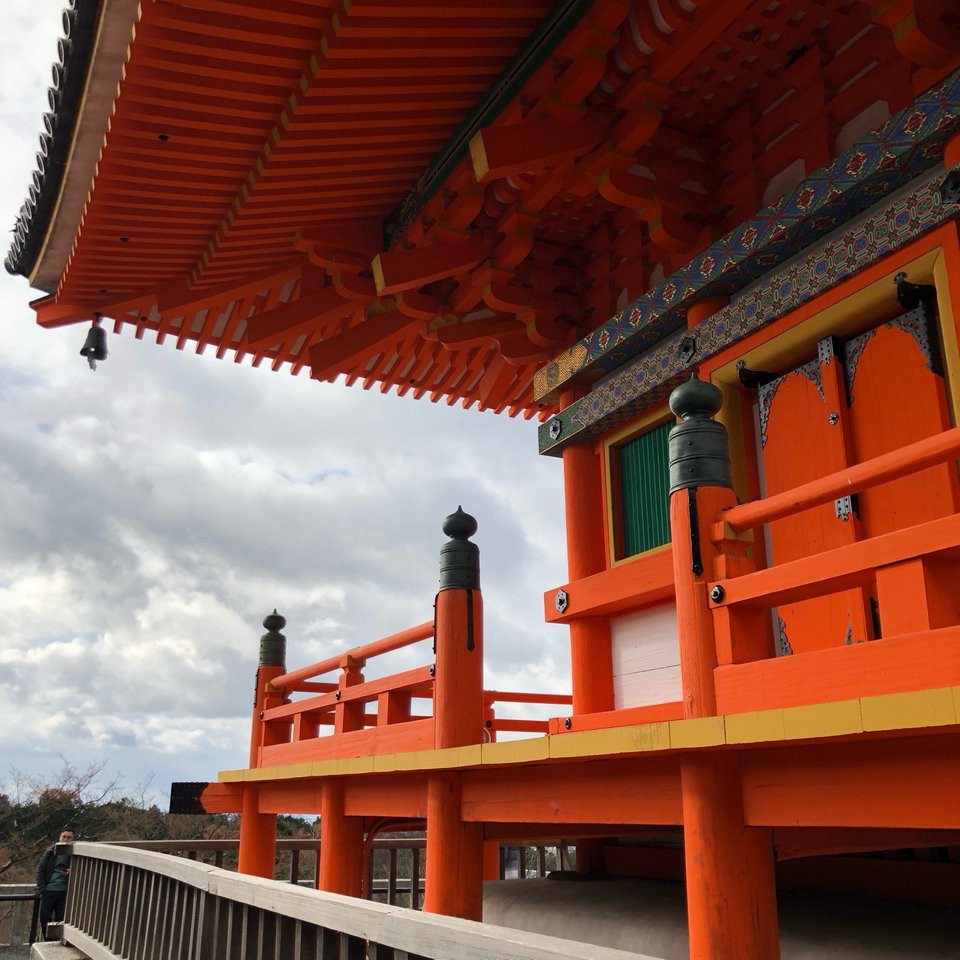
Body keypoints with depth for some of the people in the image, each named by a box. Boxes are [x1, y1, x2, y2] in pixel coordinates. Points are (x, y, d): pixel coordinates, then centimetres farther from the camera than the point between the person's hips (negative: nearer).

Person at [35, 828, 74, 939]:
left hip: (64, 892, -1)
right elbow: (40, 870, 5)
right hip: (49, 890, 1)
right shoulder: (51, 851, 3)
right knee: (44, 918, 3)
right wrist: (41, 888, -3)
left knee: (60, 921, 1)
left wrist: (71, 873, -16)